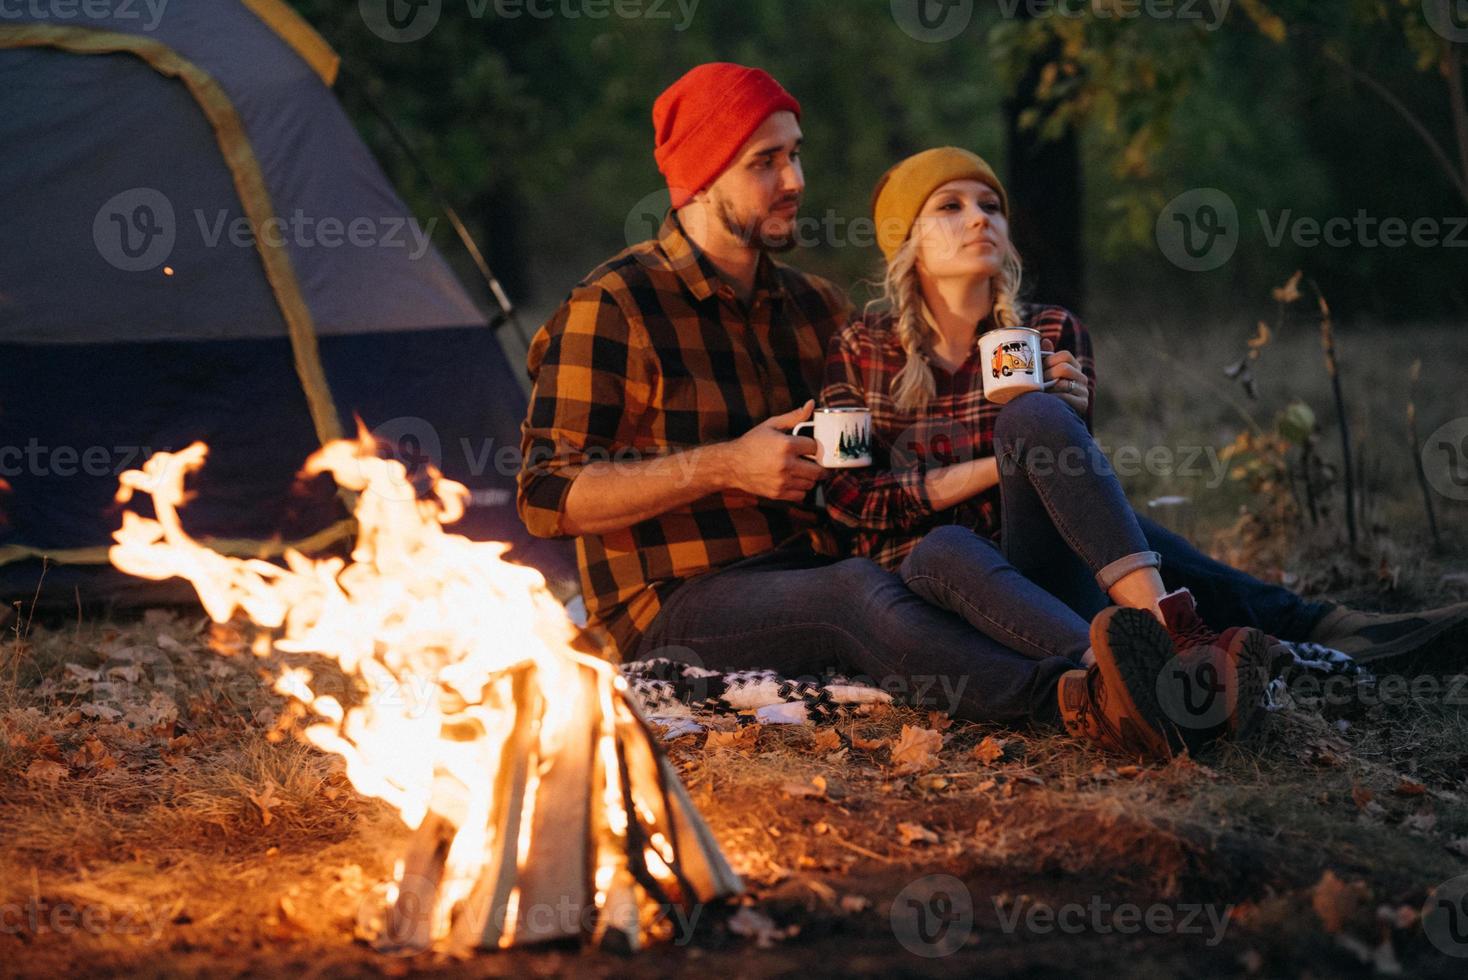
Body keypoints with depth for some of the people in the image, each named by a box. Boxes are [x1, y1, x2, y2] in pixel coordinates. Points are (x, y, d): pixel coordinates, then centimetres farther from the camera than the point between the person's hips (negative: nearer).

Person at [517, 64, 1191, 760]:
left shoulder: (814, 306, 19)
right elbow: (548, 495, -9)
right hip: (681, 607, -6)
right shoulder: (611, 309, -2)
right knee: (857, 593, -37)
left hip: (809, 578, 7)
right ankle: (1075, 702, -64)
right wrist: (727, 466, -16)